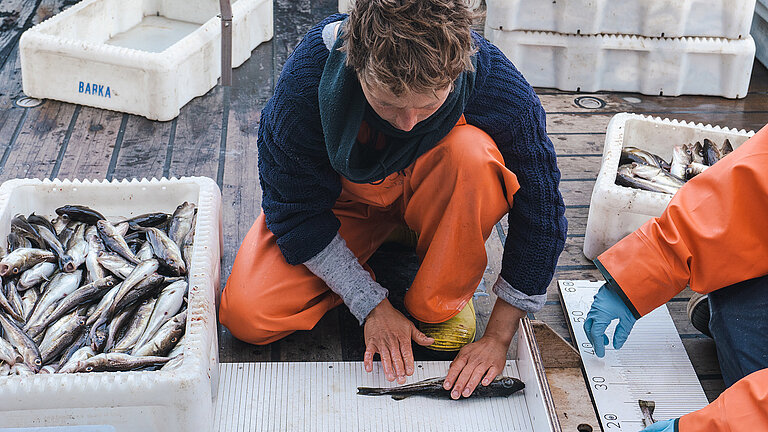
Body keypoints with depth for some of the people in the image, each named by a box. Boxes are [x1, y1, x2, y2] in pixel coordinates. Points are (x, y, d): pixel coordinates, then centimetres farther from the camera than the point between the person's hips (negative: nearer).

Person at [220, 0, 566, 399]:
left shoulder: (498, 85, -32)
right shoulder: (305, 81, -33)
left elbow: (539, 209, -20)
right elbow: (295, 209, -19)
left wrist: (498, 337, -20)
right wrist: (371, 305, -21)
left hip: (435, 196, 1)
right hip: (346, 200, 0)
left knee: (472, 152, -37)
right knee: (245, 317, -18)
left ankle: (442, 303, -11)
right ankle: (384, 246, 4)